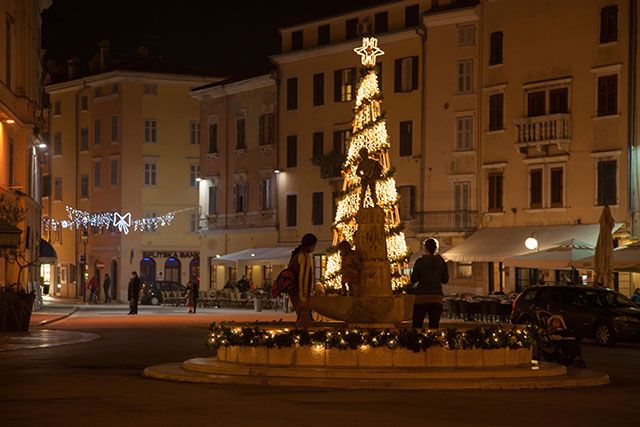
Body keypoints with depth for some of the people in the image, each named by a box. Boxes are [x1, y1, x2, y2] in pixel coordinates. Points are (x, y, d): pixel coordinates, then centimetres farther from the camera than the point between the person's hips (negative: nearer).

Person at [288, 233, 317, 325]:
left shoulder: (296, 255, 17)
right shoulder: (305, 256, -13)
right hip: (300, 294, -10)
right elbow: (303, 277, -20)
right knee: (304, 321, -9)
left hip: (294, 292, 10)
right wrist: (303, 297, -22)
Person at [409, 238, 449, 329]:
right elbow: (445, 280, 9)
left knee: (416, 326, 0)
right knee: (434, 327, 5)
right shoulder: (441, 262, 3)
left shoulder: (420, 261, -5)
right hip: (437, 298, 3)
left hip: (422, 298, -3)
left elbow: (413, 279, -2)